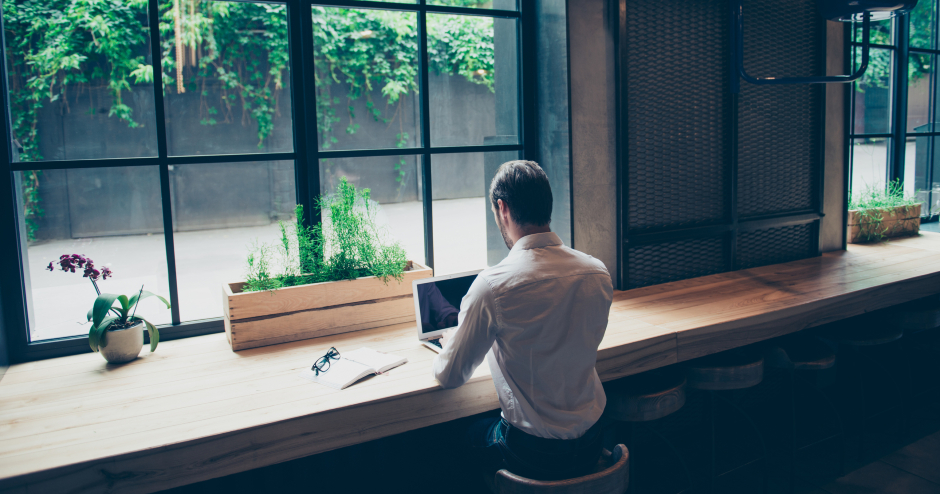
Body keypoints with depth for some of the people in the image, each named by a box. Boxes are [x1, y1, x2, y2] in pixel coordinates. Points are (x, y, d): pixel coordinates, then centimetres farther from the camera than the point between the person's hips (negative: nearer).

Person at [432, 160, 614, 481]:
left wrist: (449, 345, 13)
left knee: (469, 434, 26)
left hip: (534, 456, -5)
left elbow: (450, 377, -11)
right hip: (590, 446, 5)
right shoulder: (599, 273, -7)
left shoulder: (494, 285, -23)